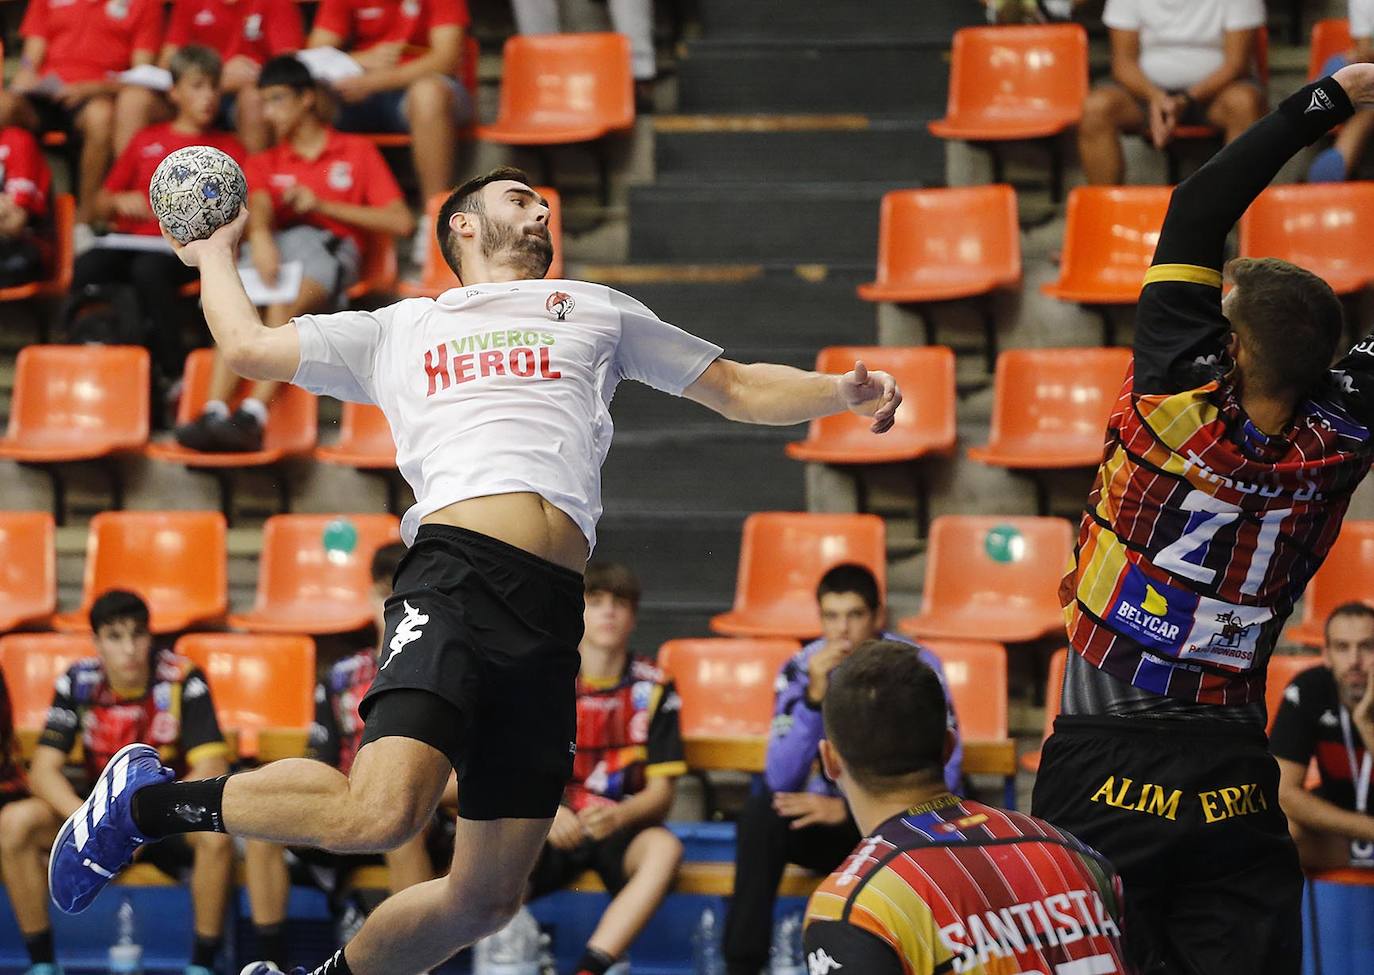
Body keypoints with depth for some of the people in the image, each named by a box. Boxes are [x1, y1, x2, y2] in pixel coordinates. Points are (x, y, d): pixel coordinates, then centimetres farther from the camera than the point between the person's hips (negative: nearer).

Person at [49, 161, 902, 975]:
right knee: (382, 813, -28)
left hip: (551, 615, 4)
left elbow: (741, 389, 32)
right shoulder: (397, 330, 26)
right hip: (455, 572, -4)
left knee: (489, 896, 0)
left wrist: (842, 392, 17)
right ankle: (153, 801, -8)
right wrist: (217, 254, 43)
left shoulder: (596, 310, 32)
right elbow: (248, 346, 31)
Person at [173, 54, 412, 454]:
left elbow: (400, 222, 8)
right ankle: (213, 415, -48)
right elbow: (259, 205, 3)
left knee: (285, 306, -36)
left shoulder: (358, 152, 20)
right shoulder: (263, 164, 28)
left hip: (331, 248, -3)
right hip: (276, 246, 3)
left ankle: (252, 417, -53)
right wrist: (259, 235, -23)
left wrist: (323, 205, 0)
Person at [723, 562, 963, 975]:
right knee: (762, 810, -28)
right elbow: (781, 781, -17)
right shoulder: (802, 669, -8)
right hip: (832, 819, 2)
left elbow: (944, 775, -17)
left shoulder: (917, 666, -13)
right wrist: (815, 696, -29)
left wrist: (848, 810, -23)